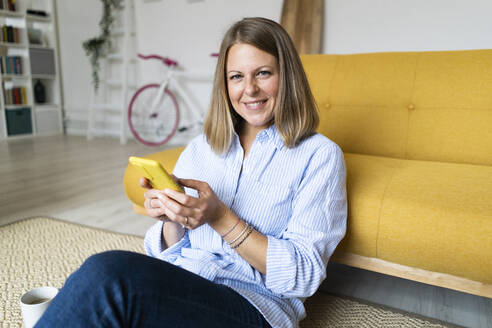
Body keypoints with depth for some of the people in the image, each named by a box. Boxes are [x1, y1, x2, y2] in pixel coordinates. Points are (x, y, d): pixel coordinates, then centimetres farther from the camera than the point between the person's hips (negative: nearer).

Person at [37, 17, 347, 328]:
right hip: (175, 289, 4)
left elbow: (304, 276, -8)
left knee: (108, 272, -30)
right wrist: (171, 218, -10)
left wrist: (220, 218, -18)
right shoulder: (200, 148, 12)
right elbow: (170, 254, 14)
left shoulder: (320, 155, -1)